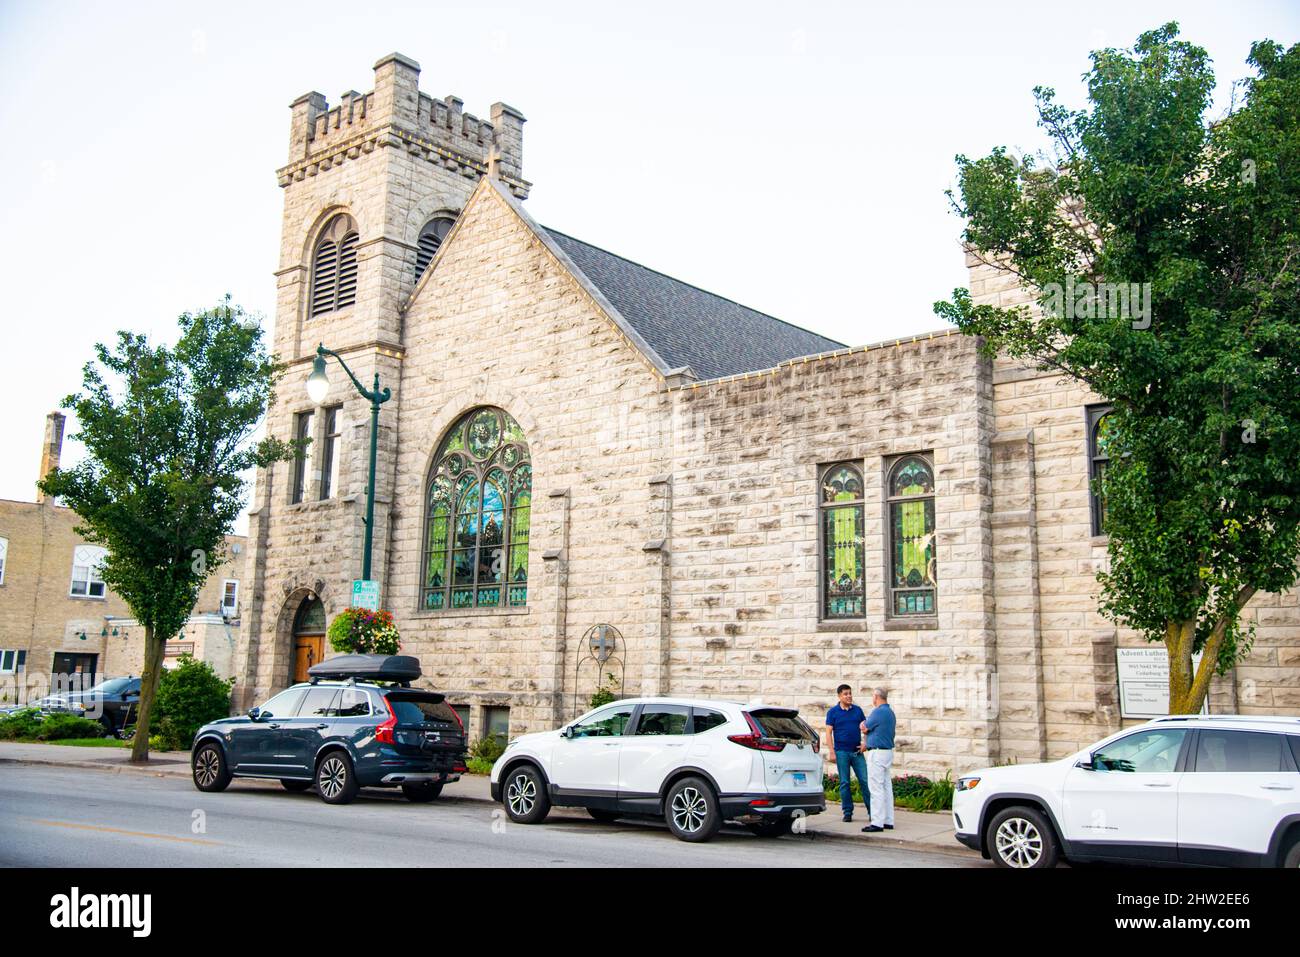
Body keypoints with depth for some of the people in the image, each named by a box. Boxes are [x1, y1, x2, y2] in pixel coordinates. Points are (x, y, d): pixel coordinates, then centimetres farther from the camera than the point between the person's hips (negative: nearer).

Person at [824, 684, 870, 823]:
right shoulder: (833, 712, 0)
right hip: (842, 752, -2)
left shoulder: (857, 710, 8)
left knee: (865, 780, -2)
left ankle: (872, 811, 3)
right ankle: (847, 812, 10)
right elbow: (828, 732, -2)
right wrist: (832, 752, -9)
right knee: (845, 783, 3)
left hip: (857, 751, 2)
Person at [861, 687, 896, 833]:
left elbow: (864, 728, -7)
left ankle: (877, 823, -8)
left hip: (877, 753, -10)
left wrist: (864, 724, 15)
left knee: (876, 789, -8)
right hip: (888, 751, 10)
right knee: (887, 788, 12)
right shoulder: (890, 712, 14)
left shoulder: (878, 712, -16)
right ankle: (888, 821, 15)